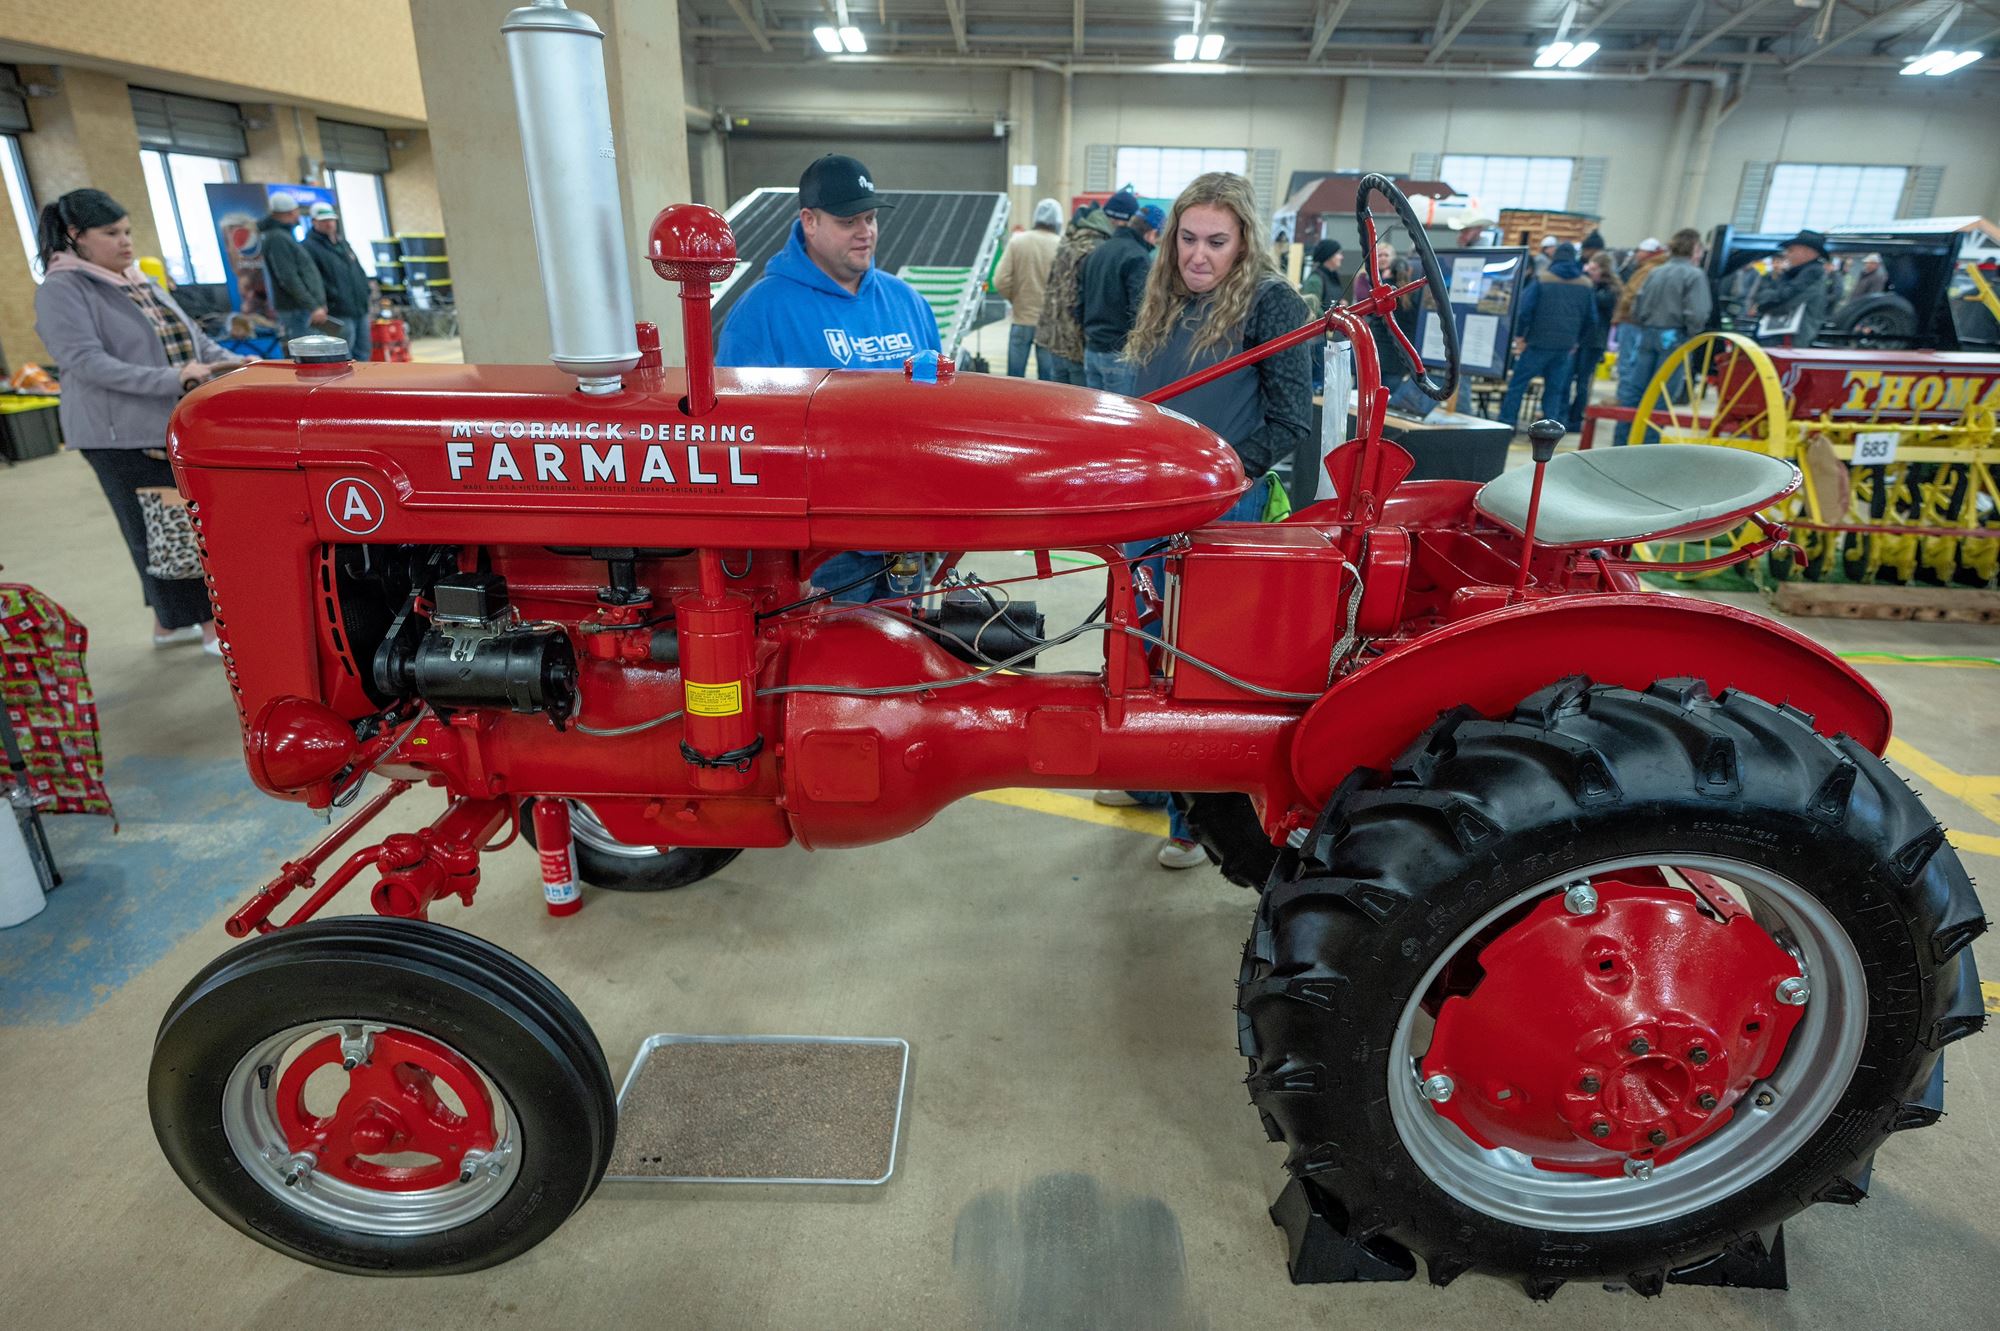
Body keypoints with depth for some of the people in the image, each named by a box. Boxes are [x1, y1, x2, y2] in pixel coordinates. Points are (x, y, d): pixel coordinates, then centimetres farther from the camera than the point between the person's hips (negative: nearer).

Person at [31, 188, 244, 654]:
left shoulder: (139, 281, 14)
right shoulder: (62, 291, -9)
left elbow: (190, 335, 18)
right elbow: (87, 362, -20)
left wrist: (236, 364, 0)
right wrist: (173, 379, -30)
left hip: (179, 426, 8)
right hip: (123, 436, -8)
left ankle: (169, 621, 26)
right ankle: (211, 627, 5)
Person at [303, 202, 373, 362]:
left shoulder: (342, 242, 21)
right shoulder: (310, 247, -4)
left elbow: (360, 272, 23)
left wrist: (367, 300, 17)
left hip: (361, 310, 8)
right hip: (340, 314, -8)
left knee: (362, 355, 11)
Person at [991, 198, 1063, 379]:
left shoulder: (1017, 242, -3)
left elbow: (1001, 281, -7)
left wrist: (1015, 299, 11)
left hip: (1021, 319, 1)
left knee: (1014, 378, 8)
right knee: (1047, 379, 5)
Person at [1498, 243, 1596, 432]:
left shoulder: (1542, 280, -5)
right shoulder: (1586, 285, 8)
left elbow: (1525, 310, -12)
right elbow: (1591, 319, 10)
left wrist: (1519, 335, -2)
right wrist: (1577, 341, 19)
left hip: (1539, 343, -4)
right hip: (1565, 347, 4)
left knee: (1517, 382, 2)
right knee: (1555, 389, 9)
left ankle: (1506, 423, -2)